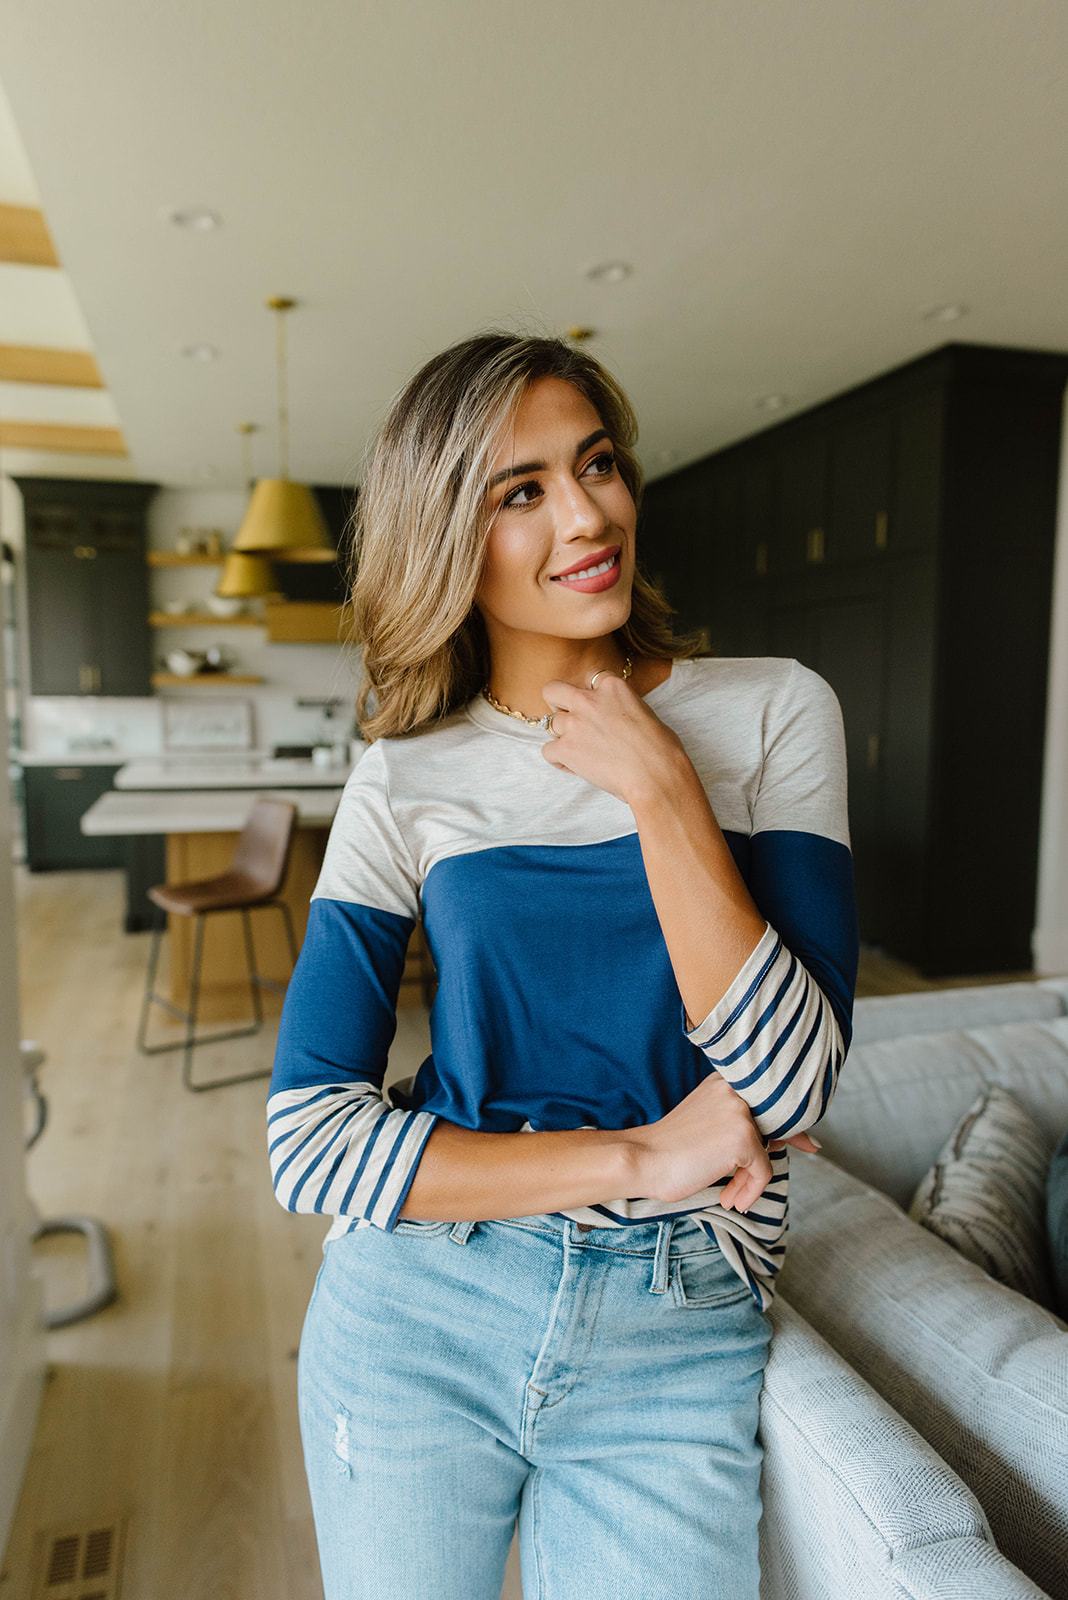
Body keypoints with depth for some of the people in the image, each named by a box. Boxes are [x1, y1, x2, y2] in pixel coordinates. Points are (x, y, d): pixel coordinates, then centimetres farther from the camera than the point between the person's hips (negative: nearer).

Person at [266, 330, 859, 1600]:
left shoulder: (772, 711, -6)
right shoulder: (406, 780, -6)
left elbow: (794, 1089, -14)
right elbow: (308, 1141, -11)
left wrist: (660, 787, -21)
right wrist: (635, 1157, -16)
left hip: (676, 1348, 0)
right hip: (414, 1316, 1)